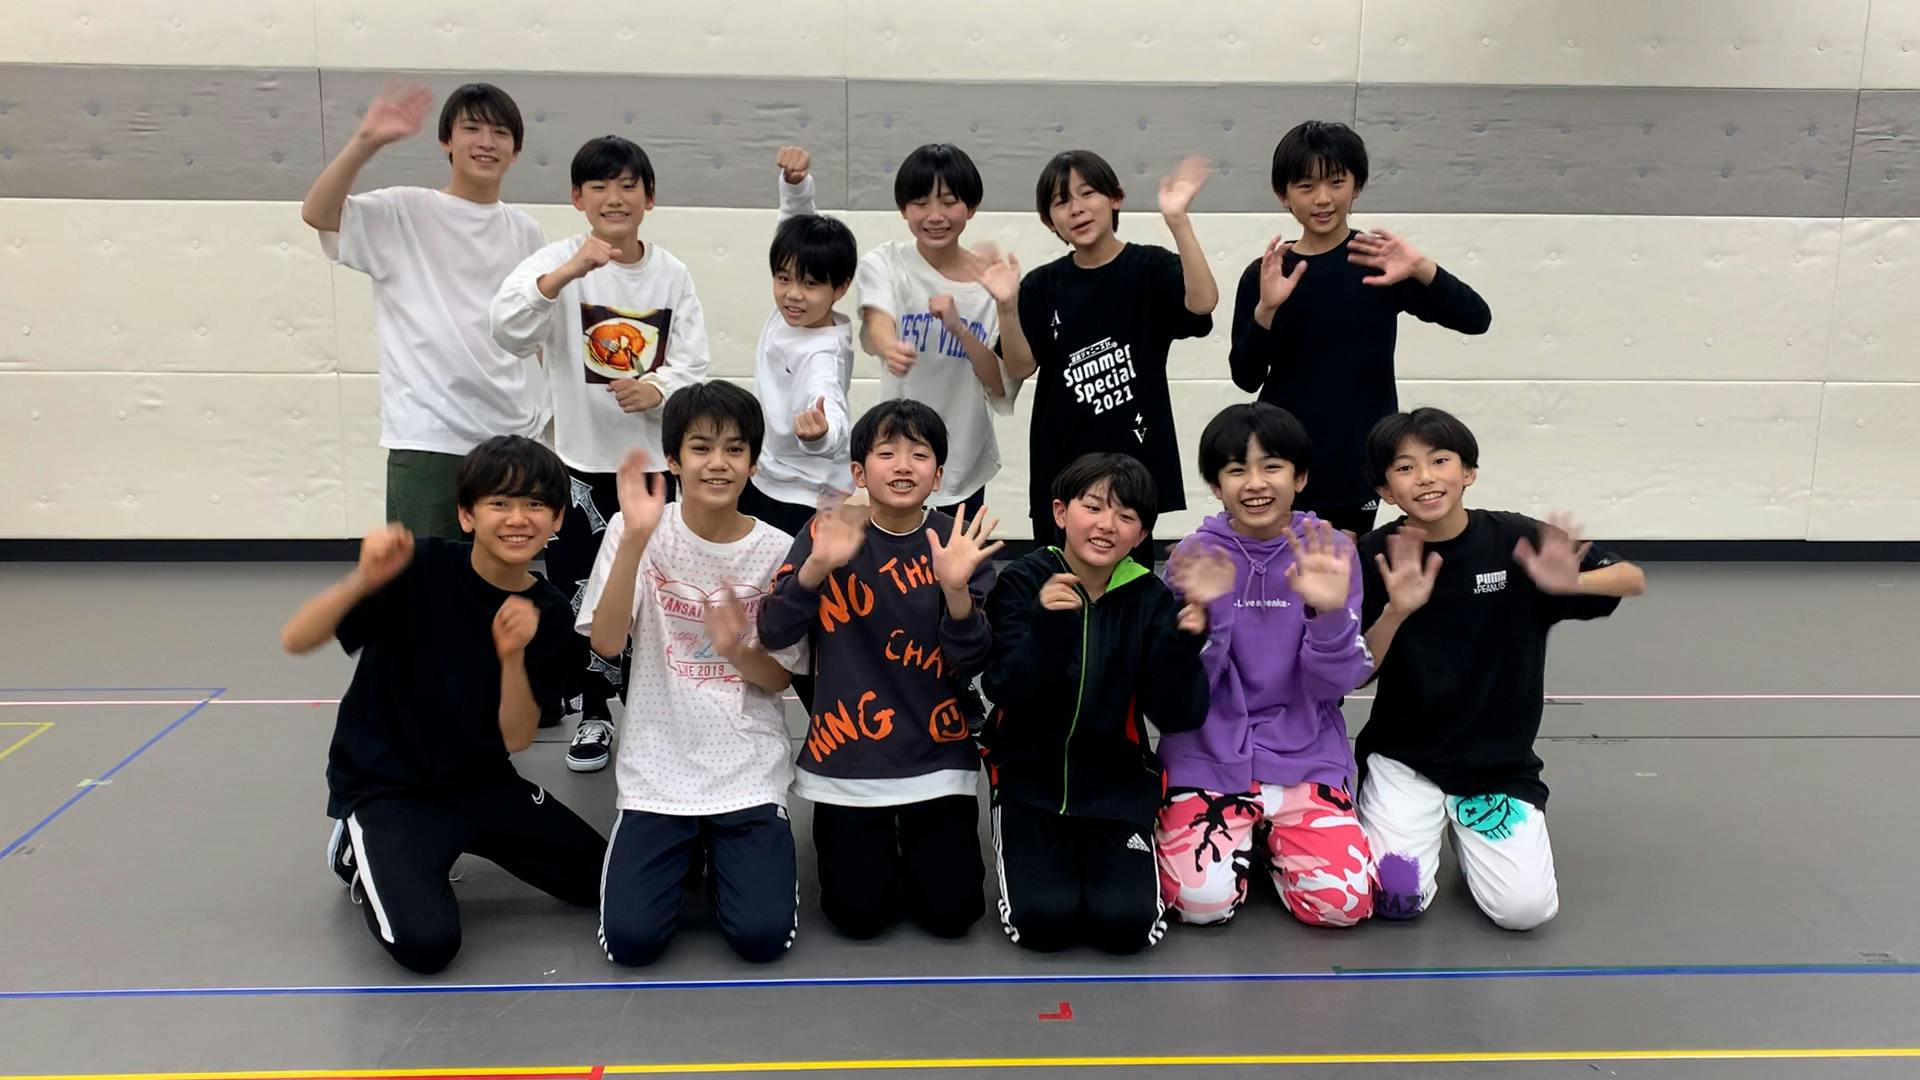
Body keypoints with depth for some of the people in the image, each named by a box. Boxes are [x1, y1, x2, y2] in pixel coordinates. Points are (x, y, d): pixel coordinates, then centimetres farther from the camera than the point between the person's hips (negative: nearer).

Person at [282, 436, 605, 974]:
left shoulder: (549, 614, -6)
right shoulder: (422, 566, -17)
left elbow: (517, 739, -9)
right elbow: (295, 640, -22)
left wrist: (512, 656, -27)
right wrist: (364, 581, -39)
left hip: (482, 784, 5)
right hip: (385, 785, -5)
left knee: (601, 881, 0)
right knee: (426, 942, -24)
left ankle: (455, 845, 20)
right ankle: (363, 854, 9)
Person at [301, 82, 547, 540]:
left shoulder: (525, 232, 10)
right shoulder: (404, 214, -1)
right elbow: (316, 213, -16)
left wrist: (545, 416, 15)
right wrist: (366, 142, -26)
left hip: (513, 437, 4)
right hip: (428, 439, -4)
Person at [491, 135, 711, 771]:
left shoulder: (672, 274, 1)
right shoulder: (557, 261, -6)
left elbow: (693, 366, 0)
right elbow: (508, 330, -23)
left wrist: (657, 389, -22)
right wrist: (569, 272, -37)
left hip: (656, 460, 1)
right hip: (581, 460, -1)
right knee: (579, 591, 6)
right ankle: (593, 714, 26)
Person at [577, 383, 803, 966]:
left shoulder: (778, 552, -4)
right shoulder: (636, 532, -6)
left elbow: (780, 679, 1)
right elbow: (606, 643, -18)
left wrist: (737, 651, -22)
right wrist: (636, 538, -29)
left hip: (750, 774, 0)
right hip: (657, 772, 0)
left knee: (762, 937, -12)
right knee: (631, 939, -12)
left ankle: (723, 851, 20)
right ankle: (686, 852, 20)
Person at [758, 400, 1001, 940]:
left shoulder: (962, 542, -6)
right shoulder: (829, 533, -5)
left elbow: (974, 665, -12)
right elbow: (774, 633, -14)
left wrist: (956, 588, -29)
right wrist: (818, 565, -30)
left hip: (938, 756, 0)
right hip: (847, 756, 0)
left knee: (952, 912, -2)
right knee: (859, 914, -2)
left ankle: (914, 837, 28)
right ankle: (871, 841, 30)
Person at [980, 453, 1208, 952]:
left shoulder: (1151, 598, -4)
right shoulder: (1023, 582, -8)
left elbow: (1177, 717, -10)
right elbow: (1005, 692, -18)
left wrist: (1184, 641, -27)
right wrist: (1046, 624, -34)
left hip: (1116, 783, 1)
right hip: (1030, 775, -1)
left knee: (1125, 924, -13)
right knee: (1044, 920, -16)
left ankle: (1105, 856, 18)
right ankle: (1038, 858, 17)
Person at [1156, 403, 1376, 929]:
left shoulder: (1330, 553, -4)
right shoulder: (1195, 556, -5)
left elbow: (1335, 682, -7)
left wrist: (1330, 612, -26)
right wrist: (1205, 611, -26)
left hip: (1305, 756, 1)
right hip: (1208, 757, 0)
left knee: (1342, 901, -17)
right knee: (1202, 900, -18)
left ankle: (1270, 839, 15)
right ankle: (1239, 838, 15)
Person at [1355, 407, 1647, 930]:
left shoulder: (1516, 540, -10)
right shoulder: (1378, 555, -10)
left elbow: (1634, 580, -3)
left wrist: (1572, 583, -26)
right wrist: (1396, 612, -28)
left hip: (1500, 762, 1)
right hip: (1403, 757, 0)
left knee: (1524, 907, -13)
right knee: (1396, 898, -15)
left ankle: (1464, 821, 17)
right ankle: (1422, 818, 17)